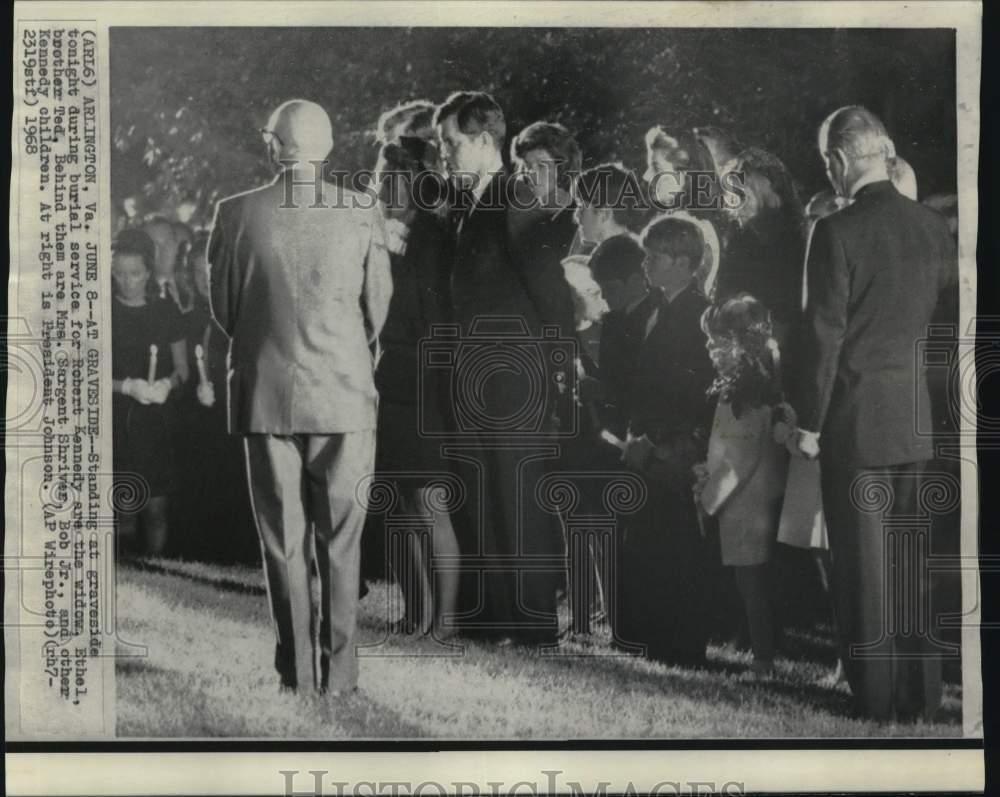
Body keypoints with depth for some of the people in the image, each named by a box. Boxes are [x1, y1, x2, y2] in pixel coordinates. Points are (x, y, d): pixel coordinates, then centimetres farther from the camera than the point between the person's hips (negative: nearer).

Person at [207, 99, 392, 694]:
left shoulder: (237, 213, -5)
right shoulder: (363, 211, -5)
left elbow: (223, 308, 3)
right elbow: (378, 307, 1)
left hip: (266, 393, 0)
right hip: (345, 393, 0)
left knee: (284, 541, 10)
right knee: (340, 540, 10)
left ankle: (297, 671, 14)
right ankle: (339, 672, 14)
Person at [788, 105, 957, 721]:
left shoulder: (838, 232, -14)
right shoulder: (934, 226, 2)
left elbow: (824, 332, -14)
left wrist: (809, 421, -6)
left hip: (856, 417, -5)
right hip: (919, 418, 5)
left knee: (865, 564, 4)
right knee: (912, 556, 15)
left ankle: (879, 695, 12)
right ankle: (922, 690, 23)